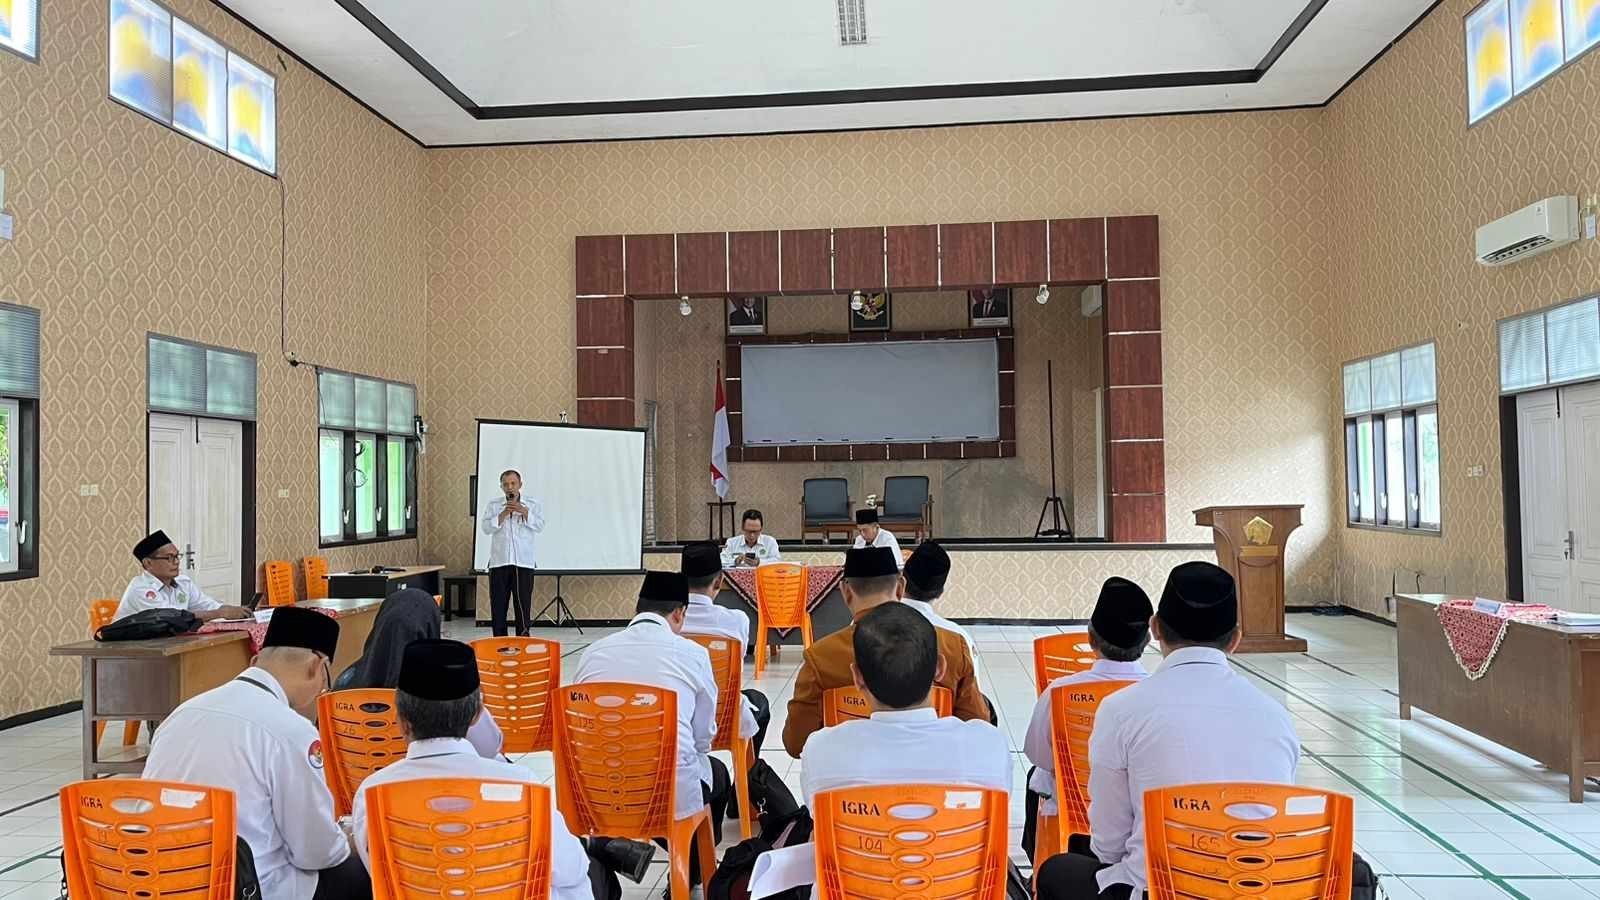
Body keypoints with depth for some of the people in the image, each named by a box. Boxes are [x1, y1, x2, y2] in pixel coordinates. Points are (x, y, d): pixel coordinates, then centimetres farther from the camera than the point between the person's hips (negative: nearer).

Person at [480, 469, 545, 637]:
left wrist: (524, 511, -13)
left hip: (524, 563, -1)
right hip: (499, 563, 1)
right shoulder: (492, 505, 9)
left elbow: (539, 526, -3)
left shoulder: (533, 505, 9)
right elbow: (486, 528, -3)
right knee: (498, 606, 3)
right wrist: (504, 513, -11)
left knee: (523, 606, -1)